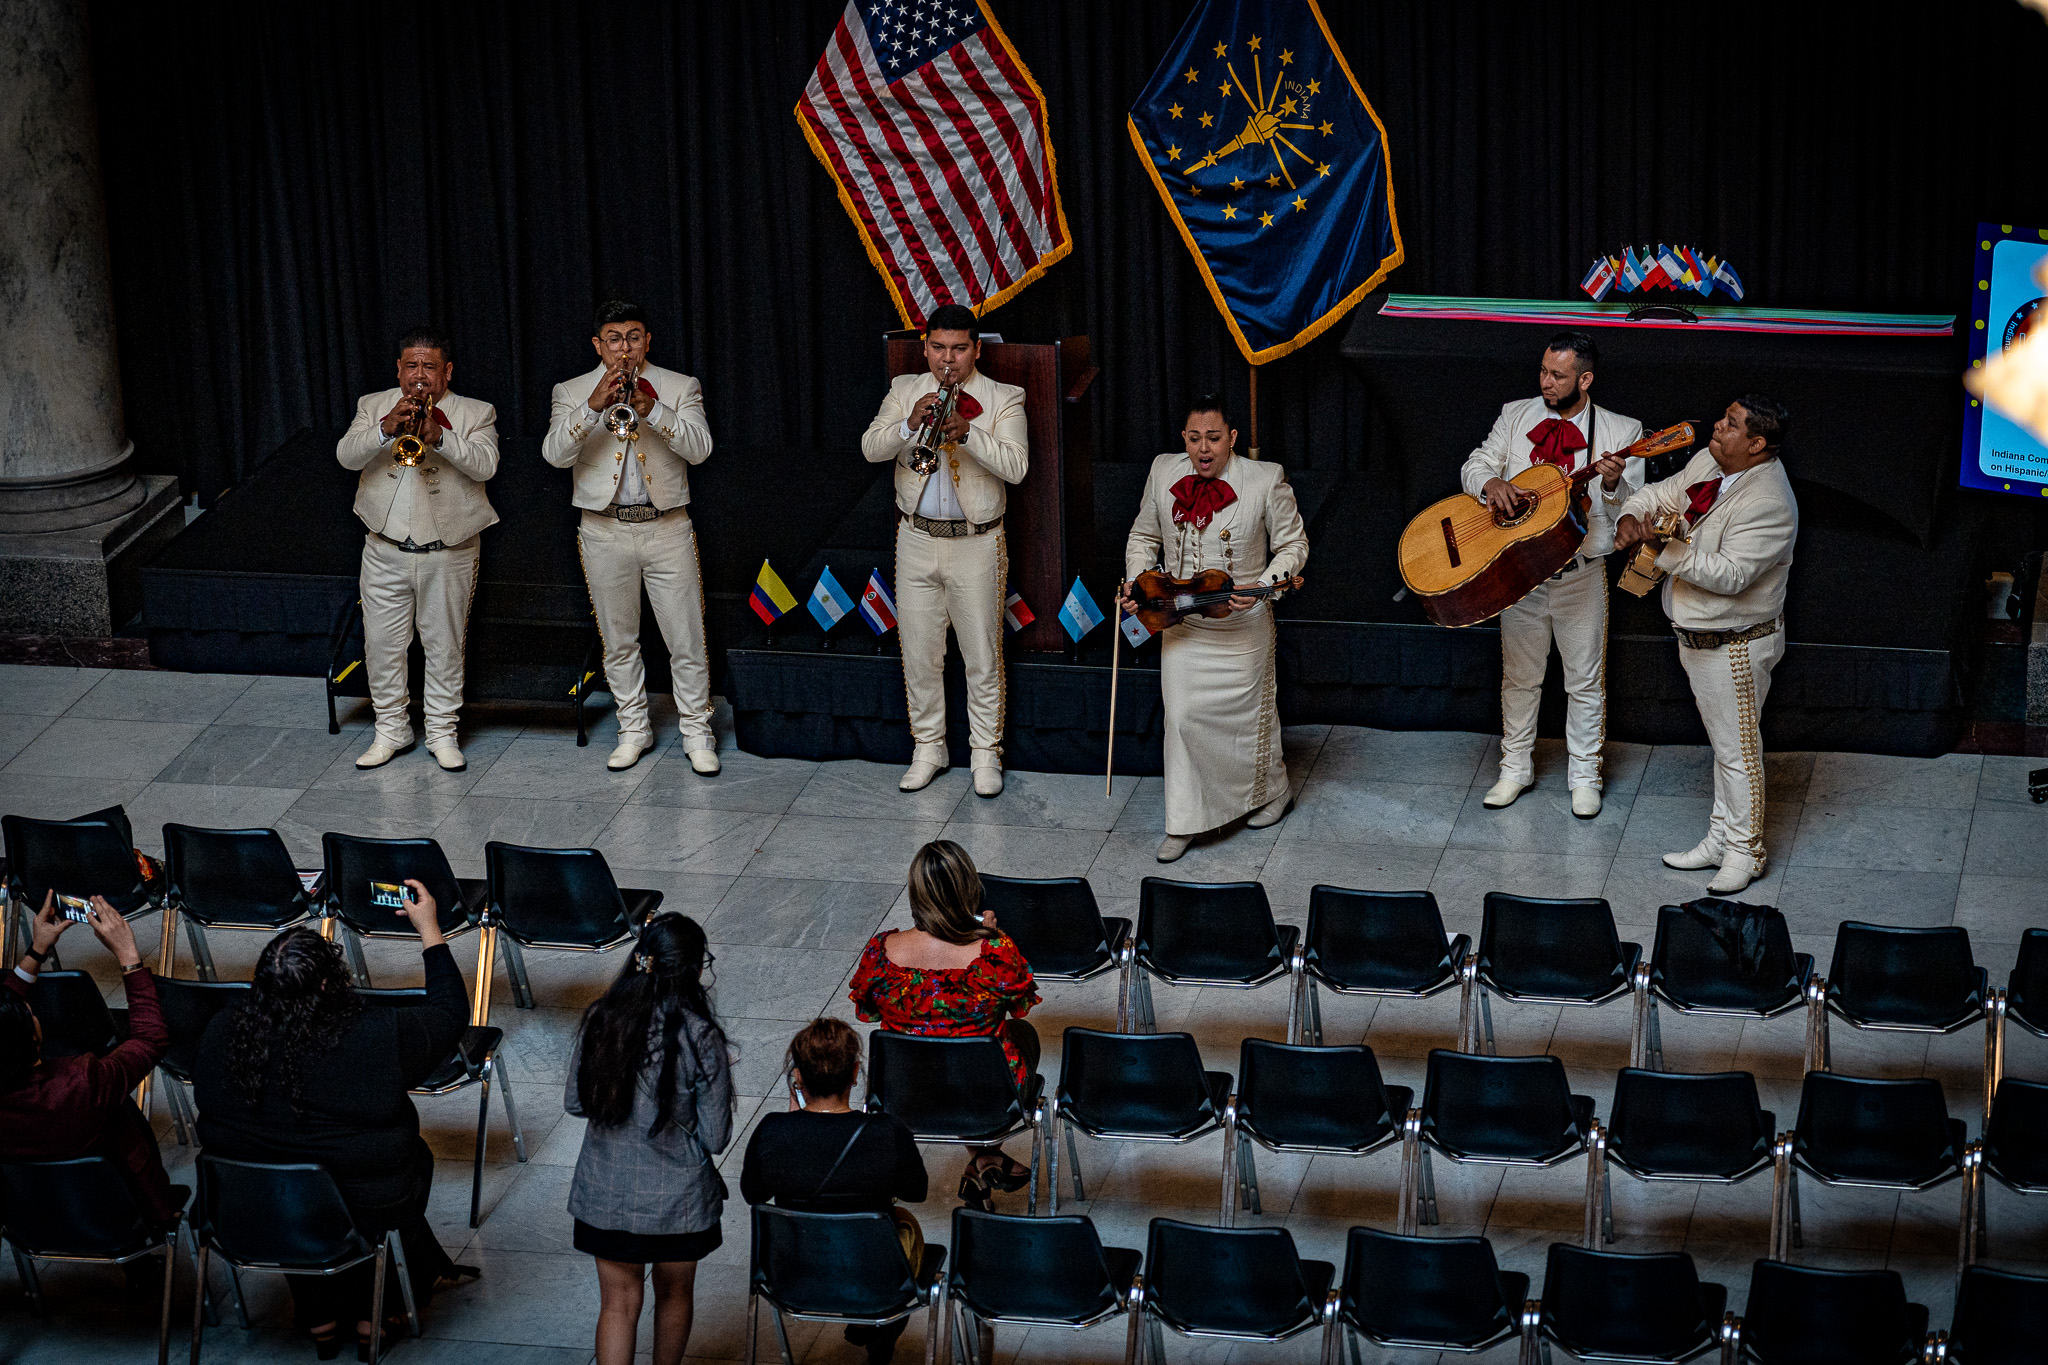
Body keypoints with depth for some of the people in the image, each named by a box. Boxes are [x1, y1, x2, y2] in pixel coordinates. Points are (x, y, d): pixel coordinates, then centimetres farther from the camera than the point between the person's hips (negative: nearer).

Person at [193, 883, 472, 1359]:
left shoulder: (220, 1034, -16)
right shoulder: (381, 1038, -26)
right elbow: (451, 1013, -7)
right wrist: (430, 930, 3)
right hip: (366, 1218, -3)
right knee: (413, 1155, 29)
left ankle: (319, 1319, 44)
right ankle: (371, 1317, 41)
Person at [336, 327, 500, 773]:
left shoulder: (475, 414, 3)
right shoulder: (374, 406, 8)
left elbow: (484, 464, -15)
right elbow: (346, 456, -8)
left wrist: (439, 435, -29)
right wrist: (387, 429, -25)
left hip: (448, 553, -2)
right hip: (386, 549, 2)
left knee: (444, 645, 5)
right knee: (382, 644, 6)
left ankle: (442, 731, 17)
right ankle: (391, 730, 20)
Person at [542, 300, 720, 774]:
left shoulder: (679, 388, 4)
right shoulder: (572, 393, 5)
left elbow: (699, 448, -11)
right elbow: (555, 454, -11)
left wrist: (650, 409, -24)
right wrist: (594, 406, -24)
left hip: (667, 529, -1)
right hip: (605, 534, 1)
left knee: (687, 641, -1)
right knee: (618, 641, 11)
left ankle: (696, 733, 10)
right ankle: (634, 729, 24)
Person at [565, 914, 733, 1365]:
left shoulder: (600, 1019, -10)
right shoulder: (700, 1038, -21)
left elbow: (575, 1103, 2)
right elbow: (715, 1139, -15)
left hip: (605, 1192, 2)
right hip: (677, 1198, -2)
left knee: (618, 1303, 13)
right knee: (675, 1293, 23)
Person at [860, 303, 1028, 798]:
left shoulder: (1003, 399, -3)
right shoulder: (905, 390, 6)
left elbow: (1015, 466, -16)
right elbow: (870, 449, -6)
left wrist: (967, 432, -30)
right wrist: (910, 424, -24)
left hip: (976, 544, -3)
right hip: (916, 540, 3)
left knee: (983, 656, 3)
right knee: (919, 655, 10)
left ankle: (986, 753, 15)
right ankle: (928, 748, 24)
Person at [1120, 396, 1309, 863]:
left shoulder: (1266, 481, -13)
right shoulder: (1164, 472, -3)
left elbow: (1293, 544, -4)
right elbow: (1144, 536, 12)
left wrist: (1264, 586, -19)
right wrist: (1137, 581, -4)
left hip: (1242, 627, -3)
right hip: (1180, 624, 3)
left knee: (1248, 714, 12)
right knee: (1182, 716, -1)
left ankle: (1271, 790, 41)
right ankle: (1183, 823, 9)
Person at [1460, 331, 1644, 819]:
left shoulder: (1621, 431, -4)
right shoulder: (1516, 416, 4)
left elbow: (1635, 508, -6)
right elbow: (1475, 465, 4)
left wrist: (1614, 484, -28)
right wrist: (1492, 483, -19)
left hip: (1581, 573, -2)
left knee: (1585, 680, 6)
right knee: (1519, 675, 13)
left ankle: (1584, 776, 19)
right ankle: (1516, 769, 26)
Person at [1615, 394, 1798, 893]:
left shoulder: (1768, 503, -26)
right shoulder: (1708, 463, 1)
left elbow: (1731, 575, -30)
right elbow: (1664, 493, 14)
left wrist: (1670, 550, -34)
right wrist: (1633, 516, -8)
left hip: (1735, 644, -9)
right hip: (1697, 636, 9)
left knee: (1737, 749, 2)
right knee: (1723, 742, 19)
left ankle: (1745, 851, 15)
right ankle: (1720, 840, 30)